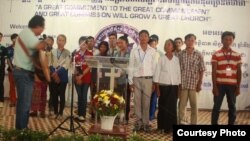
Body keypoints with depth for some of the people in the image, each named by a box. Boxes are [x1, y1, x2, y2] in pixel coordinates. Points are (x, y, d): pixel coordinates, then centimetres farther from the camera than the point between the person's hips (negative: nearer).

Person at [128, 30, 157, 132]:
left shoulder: (152, 51, 3)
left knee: (146, 102, 3)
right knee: (137, 102, 4)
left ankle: (145, 123, 12)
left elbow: (154, 66, 4)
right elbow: (131, 67, 4)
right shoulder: (134, 51, 3)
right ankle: (138, 123, 13)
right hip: (137, 79, 0)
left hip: (148, 79, 0)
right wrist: (130, 81, 0)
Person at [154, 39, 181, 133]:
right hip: (163, 86, -2)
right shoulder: (161, 59, 0)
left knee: (172, 107, 1)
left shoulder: (176, 59, 7)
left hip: (174, 86, 2)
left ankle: (170, 126, 10)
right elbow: (157, 73, -2)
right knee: (163, 106, 1)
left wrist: (179, 87, 6)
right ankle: (162, 126, 12)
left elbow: (178, 73, 9)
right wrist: (157, 88, -7)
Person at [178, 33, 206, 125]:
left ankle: (194, 123, 18)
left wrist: (200, 84, -3)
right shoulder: (181, 54, 2)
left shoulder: (198, 55, 0)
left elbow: (201, 70, 2)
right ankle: (181, 122, 16)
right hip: (183, 84, 0)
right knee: (182, 104, 4)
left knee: (194, 105, 8)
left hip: (194, 84, 0)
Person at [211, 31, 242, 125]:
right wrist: (214, 86, -8)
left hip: (232, 85, 2)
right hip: (220, 84, -2)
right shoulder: (216, 55, -2)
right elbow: (214, 72, -4)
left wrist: (238, 87, 3)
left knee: (232, 107, 8)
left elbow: (239, 72, 7)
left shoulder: (237, 55, 6)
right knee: (216, 107, 2)